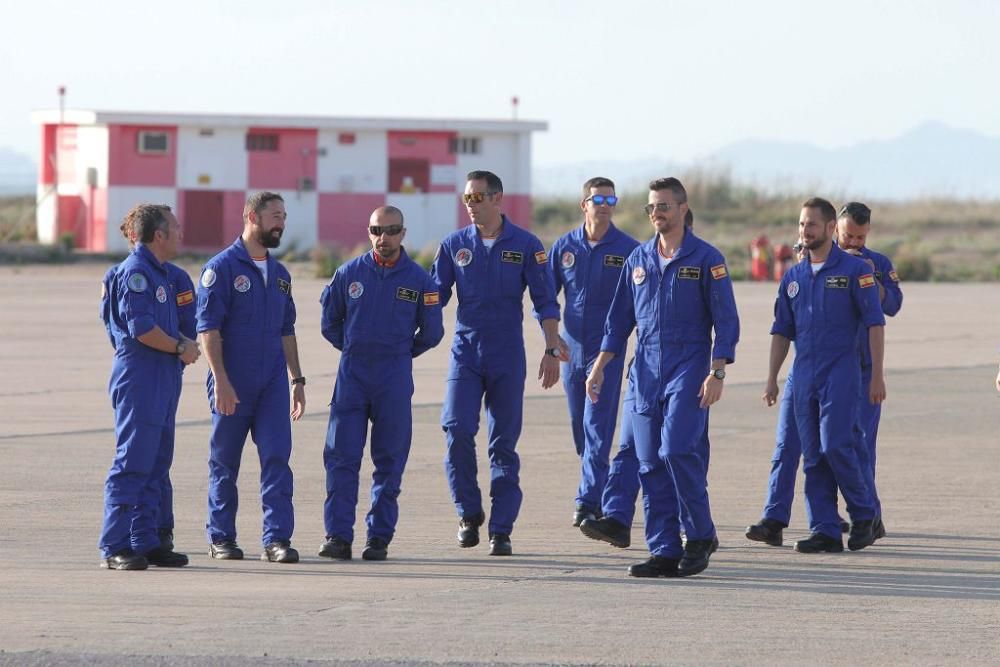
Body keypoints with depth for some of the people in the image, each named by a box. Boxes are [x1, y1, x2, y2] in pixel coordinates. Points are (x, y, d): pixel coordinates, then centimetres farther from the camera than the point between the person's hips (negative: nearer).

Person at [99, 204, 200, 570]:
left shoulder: (159, 272, 18)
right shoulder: (136, 272, -13)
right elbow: (141, 328, -21)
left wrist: (183, 345, 6)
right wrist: (180, 347, -9)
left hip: (162, 381, 10)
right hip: (139, 378, -10)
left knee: (155, 465, 11)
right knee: (133, 463, -10)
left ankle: (145, 542, 14)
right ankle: (114, 547, -9)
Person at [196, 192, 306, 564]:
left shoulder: (279, 274, 15)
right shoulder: (222, 267, -6)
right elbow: (208, 327, -11)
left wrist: (297, 379, 16)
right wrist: (220, 379, -18)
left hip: (272, 383, 5)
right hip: (232, 385, -5)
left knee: (277, 457, -6)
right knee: (224, 462, 5)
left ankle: (277, 539, -8)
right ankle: (221, 538, 14)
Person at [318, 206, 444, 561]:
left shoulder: (419, 280, 1)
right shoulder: (350, 274, 4)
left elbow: (432, 332, 11)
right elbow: (329, 321, 17)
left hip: (395, 378, -1)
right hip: (352, 373, 1)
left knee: (389, 460, 2)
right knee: (341, 456, -6)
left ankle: (379, 537, 8)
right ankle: (338, 536, -6)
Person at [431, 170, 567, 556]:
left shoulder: (525, 245, 0)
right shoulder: (454, 245, 5)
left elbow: (545, 302, 1)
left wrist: (552, 350, -5)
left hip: (508, 356, -1)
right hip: (465, 350, 1)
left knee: (504, 443, 1)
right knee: (457, 429, -15)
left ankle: (501, 530, 6)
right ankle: (469, 512, 4)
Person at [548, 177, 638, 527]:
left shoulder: (628, 249, -5)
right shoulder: (565, 246, 5)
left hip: (608, 349, -4)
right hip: (572, 349, 4)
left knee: (597, 426, -11)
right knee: (579, 425, 12)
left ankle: (588, 501, -13)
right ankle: (605, 493, 27)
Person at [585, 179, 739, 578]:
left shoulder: (706, 259, -2)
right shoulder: (638, 260, 12)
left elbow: (725, 320, -5)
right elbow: (620, 319, 17)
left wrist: (717, 373, -14)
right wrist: (599, 366, 9)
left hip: (688, 369, -5)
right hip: (646, 371, 5)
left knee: (678, 449, -18)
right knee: (650, 462, 1)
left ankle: (700, 537, -2)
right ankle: (664, 552, 4)